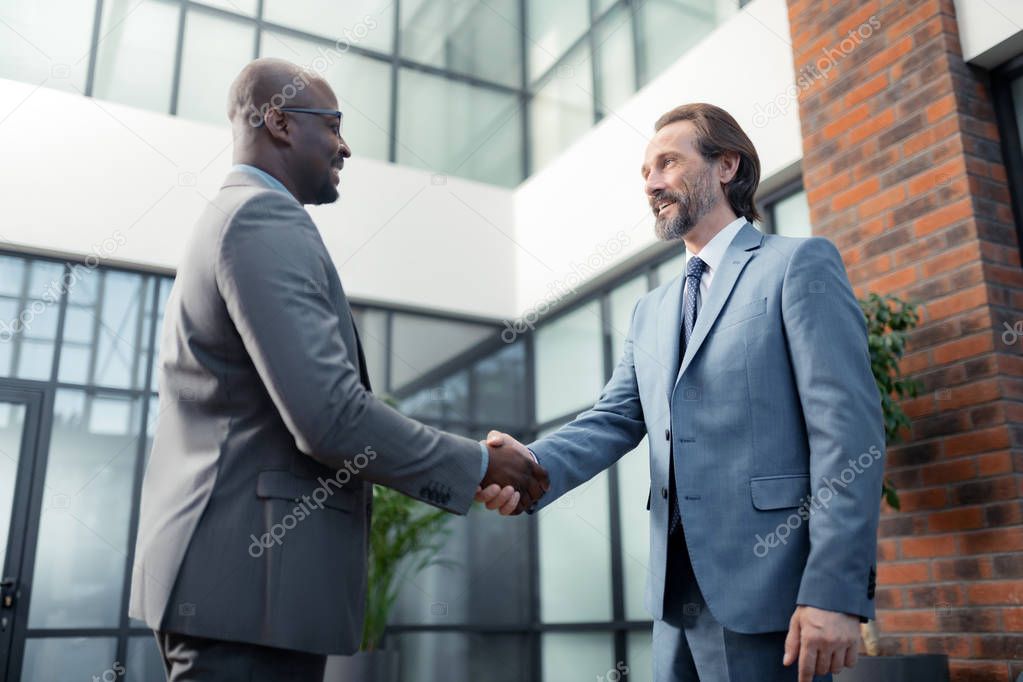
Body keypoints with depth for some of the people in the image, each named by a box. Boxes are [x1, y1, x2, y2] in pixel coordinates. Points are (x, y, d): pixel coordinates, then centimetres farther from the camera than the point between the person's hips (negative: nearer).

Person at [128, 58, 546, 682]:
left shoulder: (232, 219, 20)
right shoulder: (267, 221, -13)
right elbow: (330, 415, -22)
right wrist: (479, 465, -11)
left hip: (219, 572, 10)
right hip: (250, 583, -10)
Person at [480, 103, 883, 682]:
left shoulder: (800, 265, -3)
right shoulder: (651, 312, 18)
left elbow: (850, 431, -11)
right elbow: (616, 419, 7)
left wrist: (835, 592, -18)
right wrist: (535, 466, -14)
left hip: (765, 589, -6)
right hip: (678, 592, 6)